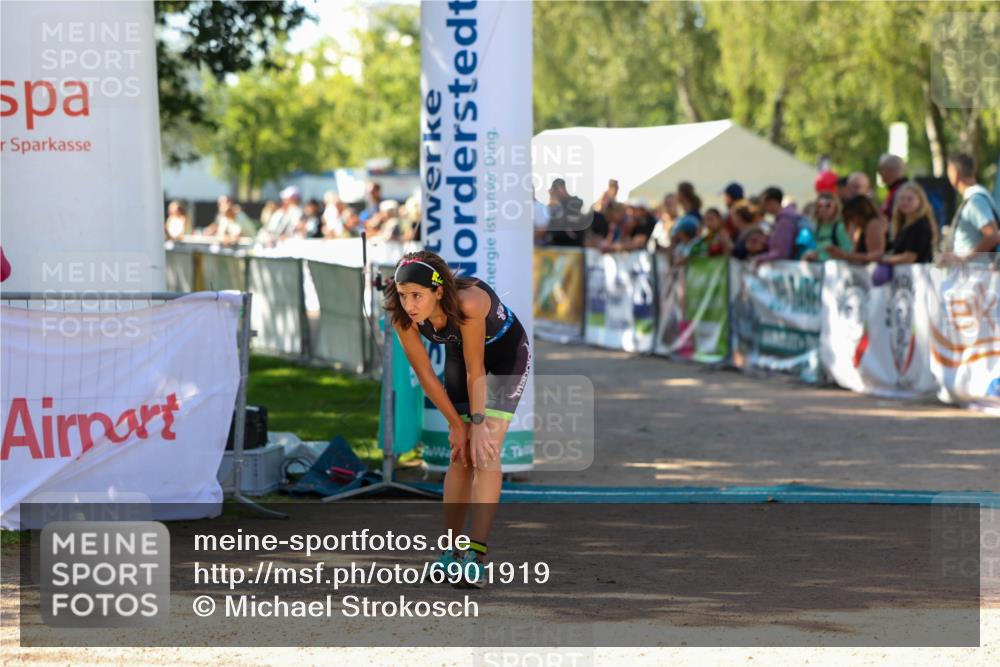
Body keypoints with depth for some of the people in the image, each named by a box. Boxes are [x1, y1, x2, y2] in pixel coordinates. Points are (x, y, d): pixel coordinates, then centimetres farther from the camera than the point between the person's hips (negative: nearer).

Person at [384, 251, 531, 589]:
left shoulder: (468, 304, -40)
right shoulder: (404, 317, -26)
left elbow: (475, 370, -30)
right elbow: (425, 373, -14)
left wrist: (478, 424, -23)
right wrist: (456, 424, -9)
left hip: (507, 353, -5)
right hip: (460, 354, 5)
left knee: (485, 451, -17)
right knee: (460, 455, 3)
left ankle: (476, 555, -23)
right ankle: (451, 552, 13)